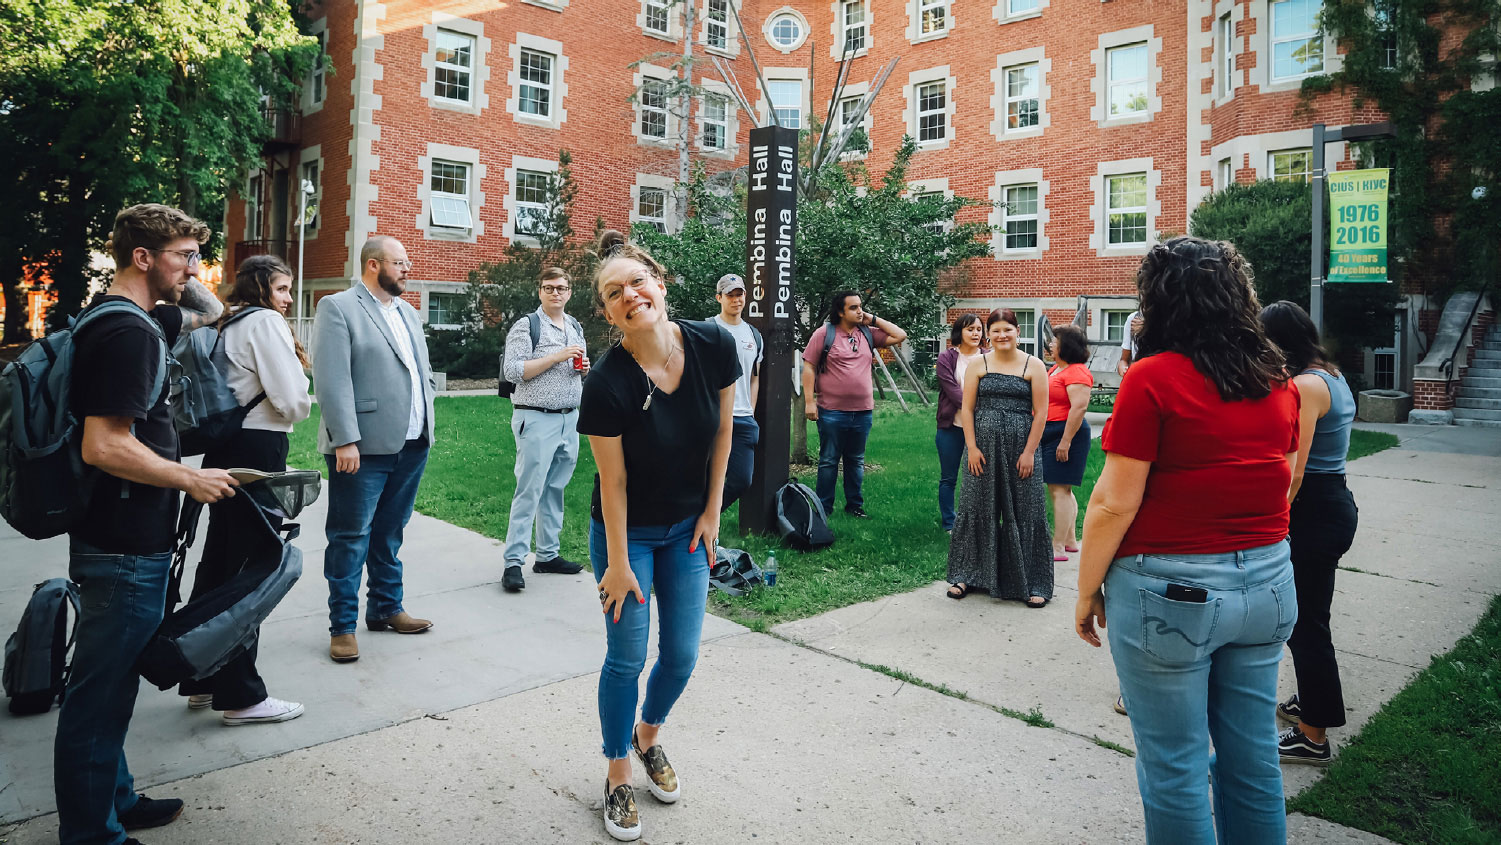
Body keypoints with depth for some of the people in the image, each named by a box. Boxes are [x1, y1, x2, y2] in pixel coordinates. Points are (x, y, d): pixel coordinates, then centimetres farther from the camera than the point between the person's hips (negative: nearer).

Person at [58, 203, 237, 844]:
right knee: (100, 695, 3)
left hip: (120, 542, 11)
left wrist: (179, 281, 8)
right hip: (125, 550, -11)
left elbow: (210, 312, 26)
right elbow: (105, 447, -27)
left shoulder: (123, 320, 10)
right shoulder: (128, 332, -20)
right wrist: (192, 480, -17)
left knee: (108, 687, 21)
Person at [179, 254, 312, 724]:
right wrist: (304, 402, 4)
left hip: (224, 448, 10)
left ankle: (201, 679, 26)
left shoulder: (229, 325, 18)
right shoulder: (266, 322, -9)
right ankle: (240, 696, 3)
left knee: (217, 560, 15)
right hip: (259, 450, -9)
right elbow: (292, 401, -16)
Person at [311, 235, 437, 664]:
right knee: (351, 537, 1)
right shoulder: (337, 308, -6)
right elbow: (332, 380, -14)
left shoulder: (408, 312, 17)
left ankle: (386, 608, 29)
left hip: (412, 445, 7)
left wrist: (427, 426, 13)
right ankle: (342, 625, 11)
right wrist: (345, 440, -19)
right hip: (363, 449, -7)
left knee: (390, 532, 16)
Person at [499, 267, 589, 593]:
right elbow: (513, 371, -14)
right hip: (537, 420, -7)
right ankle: (513, 562, -4)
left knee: (555, 490, 11)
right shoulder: (526, 326, -4)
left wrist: (584, 368, 3)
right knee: (529, 491, -8)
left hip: (570, 418, 7)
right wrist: (557, 357, -17)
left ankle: (547, 554, 19)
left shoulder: (576, 328, 16)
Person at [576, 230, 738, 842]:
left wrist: (712, 512, 1)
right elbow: (613, 481, -17)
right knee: (628, 658, 3)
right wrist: (618, 564, -11)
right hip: (628, 531, -3)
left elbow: (723, 430, -2)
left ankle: (648, 736, 41)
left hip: (688, 528, 4)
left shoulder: (714, 346, -16)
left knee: (682, 654, 10)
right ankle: (618, 775, 28)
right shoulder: (608, 383, -25)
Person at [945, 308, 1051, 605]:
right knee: (977, 509, 7)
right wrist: (972, 448, -6)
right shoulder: (977, 365, 5)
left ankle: (1031, 583, 13)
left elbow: (1041, 412, -2)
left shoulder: (1033, 366, 1)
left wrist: (1029, 452, -8)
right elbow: (966, 409, 2)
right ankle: (966, 576, 20)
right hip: (984, 447, 1)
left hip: (1020, 448, -1)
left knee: (1025, 512, 2)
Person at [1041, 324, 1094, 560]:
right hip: (1049, 434, 10)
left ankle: (1058, 547, -6)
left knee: (1059, 490, -9)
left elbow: (1079, 407, -24)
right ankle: (1070, 540, 24)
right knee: (1062, 490, 15)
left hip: (1066, 433, -10)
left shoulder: (1076, 372, -15)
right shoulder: (1056, 368, 17)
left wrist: (1066, 441, -25)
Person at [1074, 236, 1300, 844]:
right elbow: (1280, 484, 14)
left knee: (1173, 766, 8)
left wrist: (1087, 591, -7)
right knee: (1252, 757, 18)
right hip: (1268, 585, 7)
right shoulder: (1277, 383, 5)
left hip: (1171, 590, -7)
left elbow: (1114, 503, -15)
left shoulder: (1154, 378, -14)